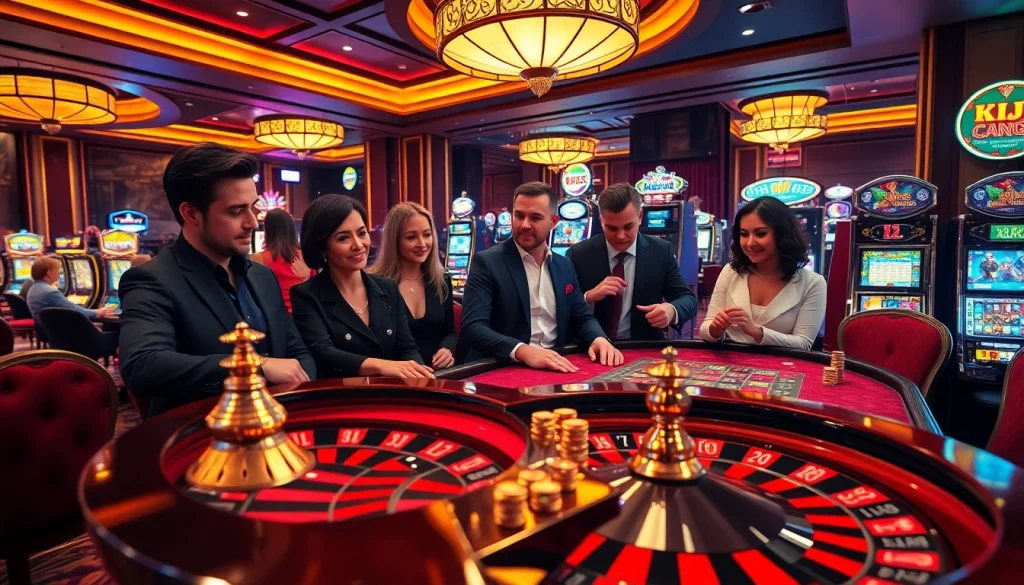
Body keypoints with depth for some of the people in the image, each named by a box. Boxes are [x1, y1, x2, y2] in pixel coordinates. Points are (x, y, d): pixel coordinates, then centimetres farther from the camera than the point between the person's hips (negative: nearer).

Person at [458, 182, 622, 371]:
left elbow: (582, 318, 17)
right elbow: (472, 328, -16)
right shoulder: (487, 262, -6)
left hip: (556, 368, 5)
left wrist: (599, 339, -6)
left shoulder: (564, 266, 12)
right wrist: (523, 350, -31)